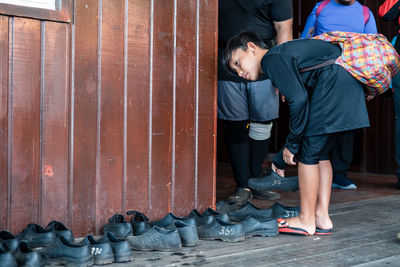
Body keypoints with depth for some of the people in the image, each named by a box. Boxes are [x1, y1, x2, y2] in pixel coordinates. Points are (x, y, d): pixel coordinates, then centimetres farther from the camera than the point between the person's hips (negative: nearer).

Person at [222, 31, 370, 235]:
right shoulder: (283, 55, 25)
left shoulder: (271, 60, -4)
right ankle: (322, 218, 18)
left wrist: (291, 144, -5)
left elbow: (299, 99, -15)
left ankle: (306, 221, 7)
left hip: (333, 79, -10)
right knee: (320, 154, 15)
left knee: (308, 153, -1)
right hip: (351, 82, 10)